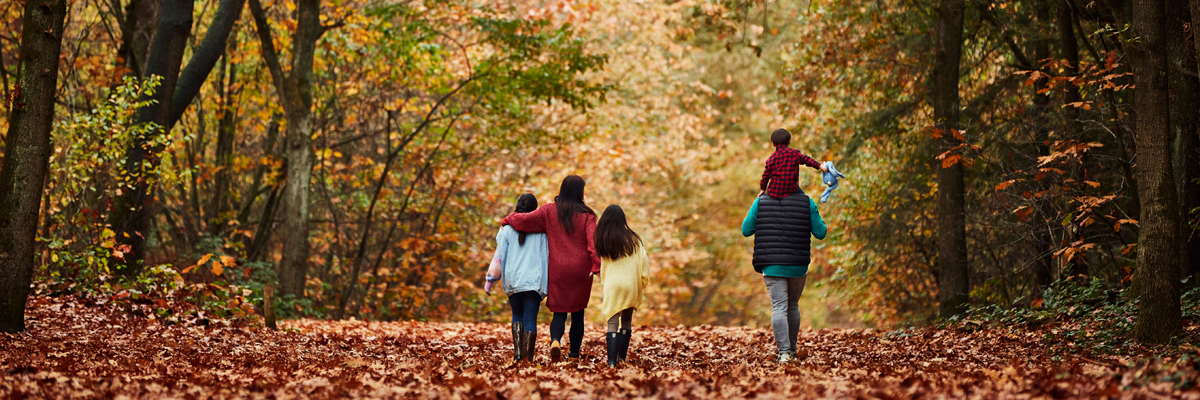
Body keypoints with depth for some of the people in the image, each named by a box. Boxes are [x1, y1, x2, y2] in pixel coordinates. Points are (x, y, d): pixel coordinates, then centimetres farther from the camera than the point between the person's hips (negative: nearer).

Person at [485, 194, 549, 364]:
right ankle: (529, 358, -3)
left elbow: (499, 255, 3)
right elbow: (549, 256, 3)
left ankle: (517, 352, 3)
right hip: (534, 280, -1)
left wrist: (490, 280, 9)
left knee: (517, 316, 18)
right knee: (530, 319, 2)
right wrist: (550, 282, 12)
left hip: (512, 279, 1)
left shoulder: (507, 229, 1)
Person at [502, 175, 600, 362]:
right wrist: (597, 266, -21)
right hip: (581, 271, -1)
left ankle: (555, 340, -26)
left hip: (558, 270, 1)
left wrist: (507, 220, 15)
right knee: (578, 312, 11)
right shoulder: (586, 215, -4)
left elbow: (526, 220, -5)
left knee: (559, 312, 3)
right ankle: (574, 354, 13)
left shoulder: (549, 211, 0)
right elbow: (593, 242, -14)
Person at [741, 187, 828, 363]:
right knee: (793, 306, 18)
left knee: (779, 307, -4)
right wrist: (820, 219, 20)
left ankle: (784, 352, -16)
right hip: (799, 266, 1)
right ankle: (792, 349, 29)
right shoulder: (807, 202, 0)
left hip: (772, 266, -1)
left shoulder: (761, 202, 0)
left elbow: (746, 230, 4)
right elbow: (820, 233, 0)